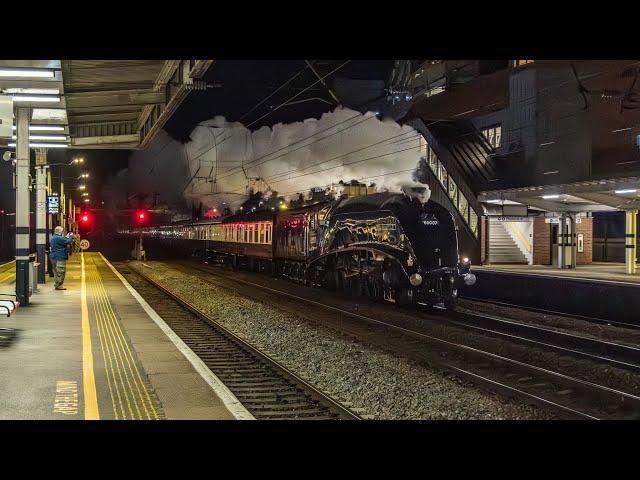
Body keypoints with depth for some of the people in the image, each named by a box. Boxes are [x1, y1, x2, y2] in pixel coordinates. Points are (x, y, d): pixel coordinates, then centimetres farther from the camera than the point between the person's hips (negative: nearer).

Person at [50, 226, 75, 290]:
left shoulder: (53, 237, 16)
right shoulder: (59, 238, -18)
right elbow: (68, 242, -17)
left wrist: (66, 237, 17)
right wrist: (70, 237, -1)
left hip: (54, 257, 11)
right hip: (60, 257, -11)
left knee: (56, 272, 16)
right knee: (60, 272, -6)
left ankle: (56, 284, 22)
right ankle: (58, 285, -5)